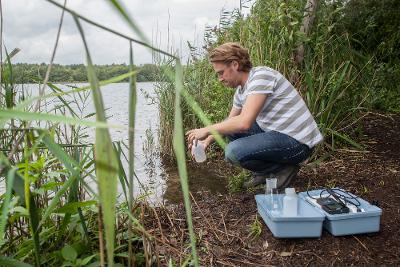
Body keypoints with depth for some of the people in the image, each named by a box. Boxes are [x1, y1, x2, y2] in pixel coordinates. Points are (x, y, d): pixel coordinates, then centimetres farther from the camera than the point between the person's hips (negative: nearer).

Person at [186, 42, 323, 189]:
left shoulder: (261, 75, -19)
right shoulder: (241, 91, 9)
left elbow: (244, 122, -29)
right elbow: (230, 122, 20)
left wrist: (208, 130, -19)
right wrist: (208, 139, 3)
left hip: (298, 142, -9)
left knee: (234, 151, -22)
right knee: (229, 126, 10)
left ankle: (283, 170, 1)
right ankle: (264, 172, 14)